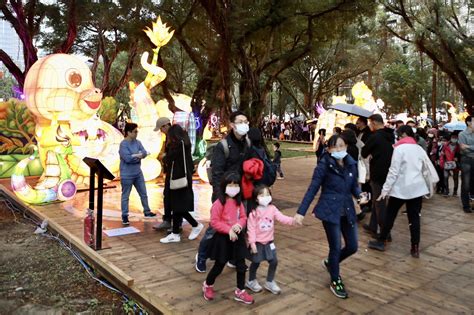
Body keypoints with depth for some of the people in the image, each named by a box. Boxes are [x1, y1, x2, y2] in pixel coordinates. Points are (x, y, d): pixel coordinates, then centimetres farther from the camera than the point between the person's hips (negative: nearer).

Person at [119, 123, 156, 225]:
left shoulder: (137, 142, 6)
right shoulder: (123, 144, -15)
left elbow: (144, 153, -4)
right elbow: (127, 158, -25)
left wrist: (134, 156, -20)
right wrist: (138, 156, -11)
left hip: (138, 173, 7)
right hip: (127, 175, -7)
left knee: (144, 194, 16)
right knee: (125, 196, 5)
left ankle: (147, 211, 31)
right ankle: (125, 216, 16)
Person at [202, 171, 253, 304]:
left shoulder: (239, 202, 2)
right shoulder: (219, 203, -17)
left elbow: (243, 217, 7)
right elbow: (214, 222, -19)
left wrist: (239, 225, -15)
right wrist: (229, 230, -23)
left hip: (237, 237, 6)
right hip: (223, 238, -5)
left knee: (241, 265, 9)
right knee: (219, 265, 9)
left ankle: (240, 291, 25)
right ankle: (208, 285, 36)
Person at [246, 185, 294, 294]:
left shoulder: (272, 209, -4)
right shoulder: (254, 212, -15)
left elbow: (282, 218, -16)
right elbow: (251, 228, -14)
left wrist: (292, 220, -34)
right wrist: (252, 242, -17)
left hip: (269, 242, 4)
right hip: (257, 242, -4)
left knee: (274, 261, 7)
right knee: (256, 262, 10)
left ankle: (270, 282, 27)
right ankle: (251, 281, 34)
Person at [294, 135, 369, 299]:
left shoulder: (351, 164, 3)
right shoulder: (324, 165, -12)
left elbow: (354, 185, 12)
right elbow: (312, 189, -13)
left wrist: (360, 194, -11)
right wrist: (301, 211, -17)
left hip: (347, 210, 6)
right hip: (330, 210, -5)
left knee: (352, 247, 10)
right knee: (336, 247, 1)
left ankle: (330, 263, 40)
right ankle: (335, 281, 25)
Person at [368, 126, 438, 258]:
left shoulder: (399, 148, -10)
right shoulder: (420, 149, 8)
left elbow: (393, 171, -13)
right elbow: (429, 167, 14)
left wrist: (385, 189, -11)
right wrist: (432, 183, 23)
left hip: (401, 188, -5)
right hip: (417, 187, 5)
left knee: (390, 215, 8)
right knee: (414, 217, 8)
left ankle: (381, 241, 18)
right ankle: (415, 248, 8)